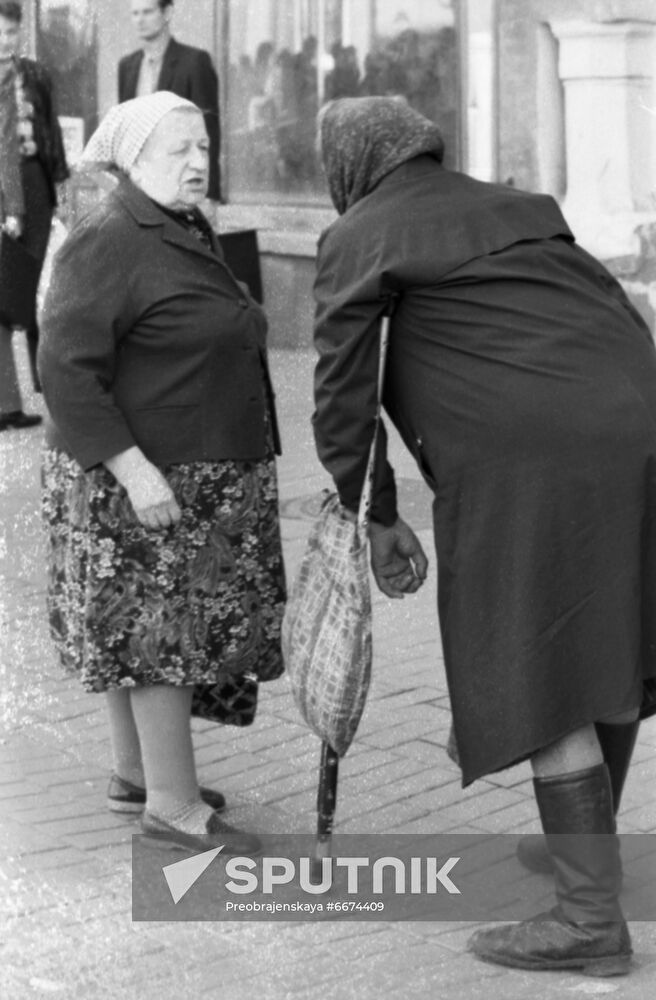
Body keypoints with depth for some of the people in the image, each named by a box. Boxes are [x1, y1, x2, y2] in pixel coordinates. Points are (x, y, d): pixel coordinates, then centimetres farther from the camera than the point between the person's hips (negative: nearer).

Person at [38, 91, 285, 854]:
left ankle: (136, 774, 25)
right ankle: (173, 807, 1)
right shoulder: (108, 242, -17)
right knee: (163, 628, -6)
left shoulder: (183, 235, 13)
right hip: (137, 478, -9)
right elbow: (66, 367, -23)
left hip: (193, 476, 9)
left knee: (140, 628, 15)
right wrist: (133, 470, -26)